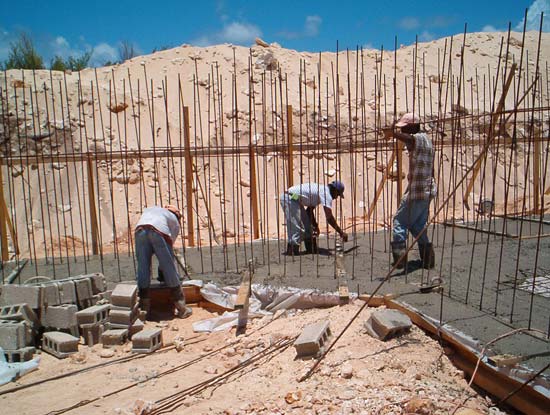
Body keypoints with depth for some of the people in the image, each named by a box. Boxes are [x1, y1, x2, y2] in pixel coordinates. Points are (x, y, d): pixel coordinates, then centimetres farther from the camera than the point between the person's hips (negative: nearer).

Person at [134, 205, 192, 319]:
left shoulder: (149, 209, 41)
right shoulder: (175, 221, 31)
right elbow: (170, 245, 25)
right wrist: (161, 269, 35)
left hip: (140, 230, 3)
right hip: (159, 231, -2)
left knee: (143, 268, 12)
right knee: (170, 269, 8)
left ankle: (144, 307, 17)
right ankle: (181, 308, 16)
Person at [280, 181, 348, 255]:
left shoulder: (321, 190, 19)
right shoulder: (326, 194, -11)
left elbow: (309, 210, 26)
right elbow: (329, 218, -16)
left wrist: (315, 226, 27)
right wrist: (341, 232, -10)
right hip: (290, 198, -11)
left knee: (307, 225, 14)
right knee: (297, 228, -11)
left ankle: (311, 249, 21)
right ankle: (292, 251, -6)